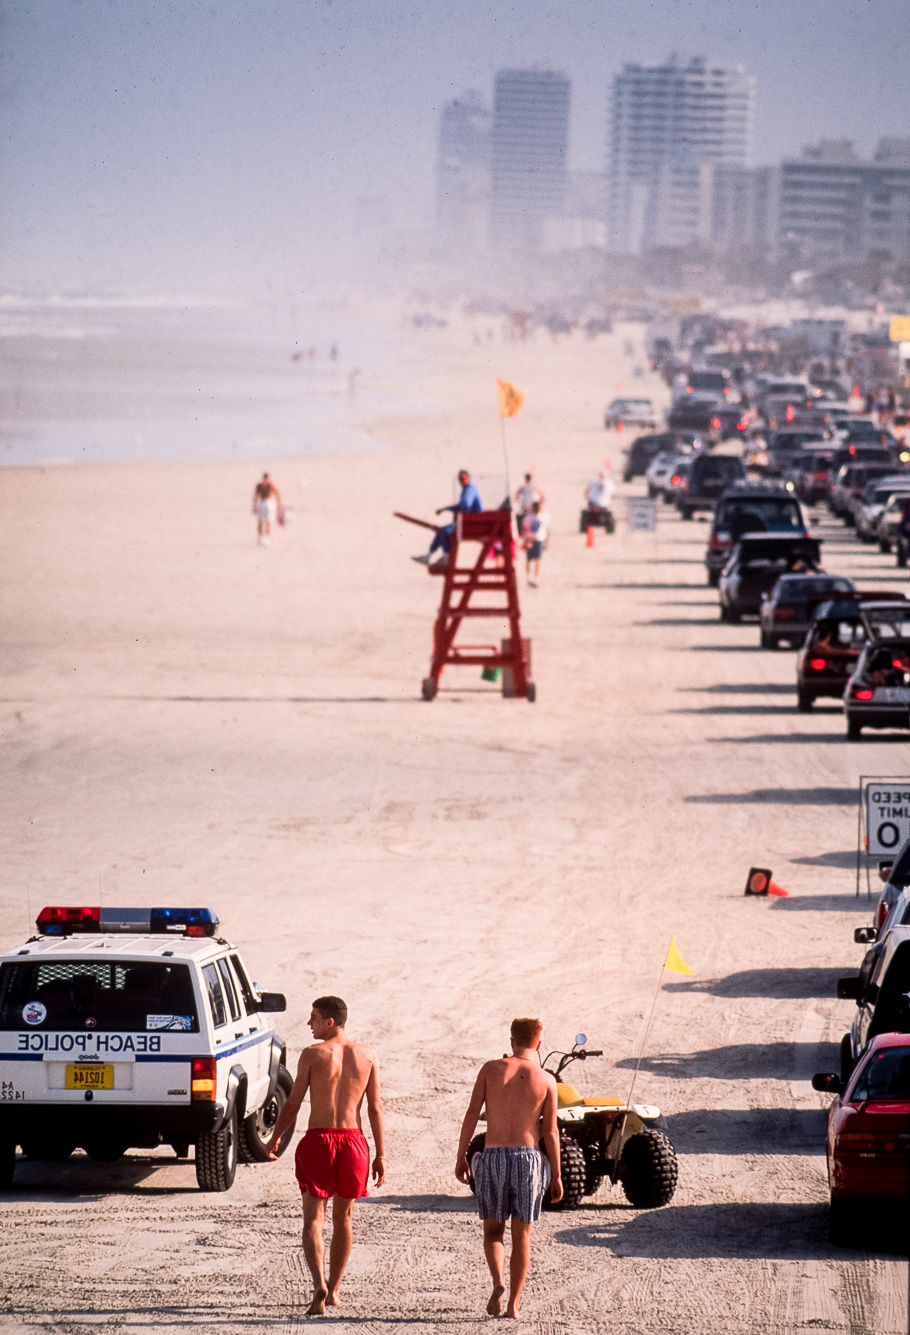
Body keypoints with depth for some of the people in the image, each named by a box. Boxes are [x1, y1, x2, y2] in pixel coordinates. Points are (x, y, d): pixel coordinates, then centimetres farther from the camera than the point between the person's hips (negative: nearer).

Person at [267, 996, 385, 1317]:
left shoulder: (313, 1055, -6)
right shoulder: (366, 1056, 3)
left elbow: (293, 1103, -3)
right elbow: (375, 1108, 4)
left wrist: (275, 1137, 13)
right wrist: (380, 1155, 8)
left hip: (318, 1139, -3)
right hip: (353, 1139, 3)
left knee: (313, 1218, 1)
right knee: (343, 1217, 18)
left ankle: (320, 1285, -19)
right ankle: (334, 1290, 24)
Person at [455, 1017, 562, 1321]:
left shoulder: (490, 1069, 0)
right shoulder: (546, 1079, -1)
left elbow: (471, 1114, -3)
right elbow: (550, 1132, -1)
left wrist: (461, 1157, 4)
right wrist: (556, 1175, 5)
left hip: (493, 1158, 0)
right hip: (528, 1158, 0)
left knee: (493, 1230, 13)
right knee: (521, 1235, 11)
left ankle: (498, 1281, -14)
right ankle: (514, 1304, 9)